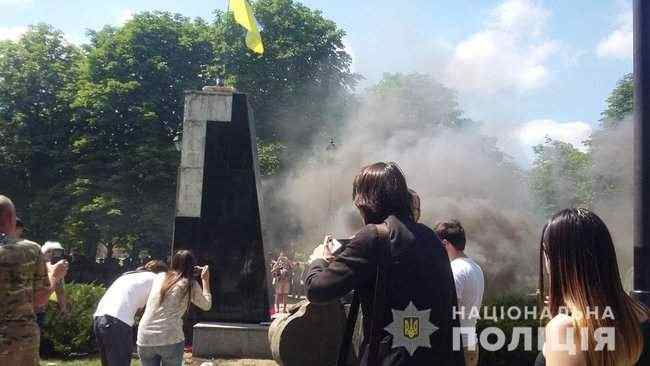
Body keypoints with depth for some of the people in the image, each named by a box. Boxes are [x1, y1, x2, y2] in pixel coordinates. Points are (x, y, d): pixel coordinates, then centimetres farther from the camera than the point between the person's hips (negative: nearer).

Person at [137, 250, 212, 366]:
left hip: (145, 339, 4)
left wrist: (193, 275, 31)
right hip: (170, 339, -4)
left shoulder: (160, 277, 12)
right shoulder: (190, 285, 1)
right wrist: (205, 280, 21)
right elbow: (206, 305, 13)